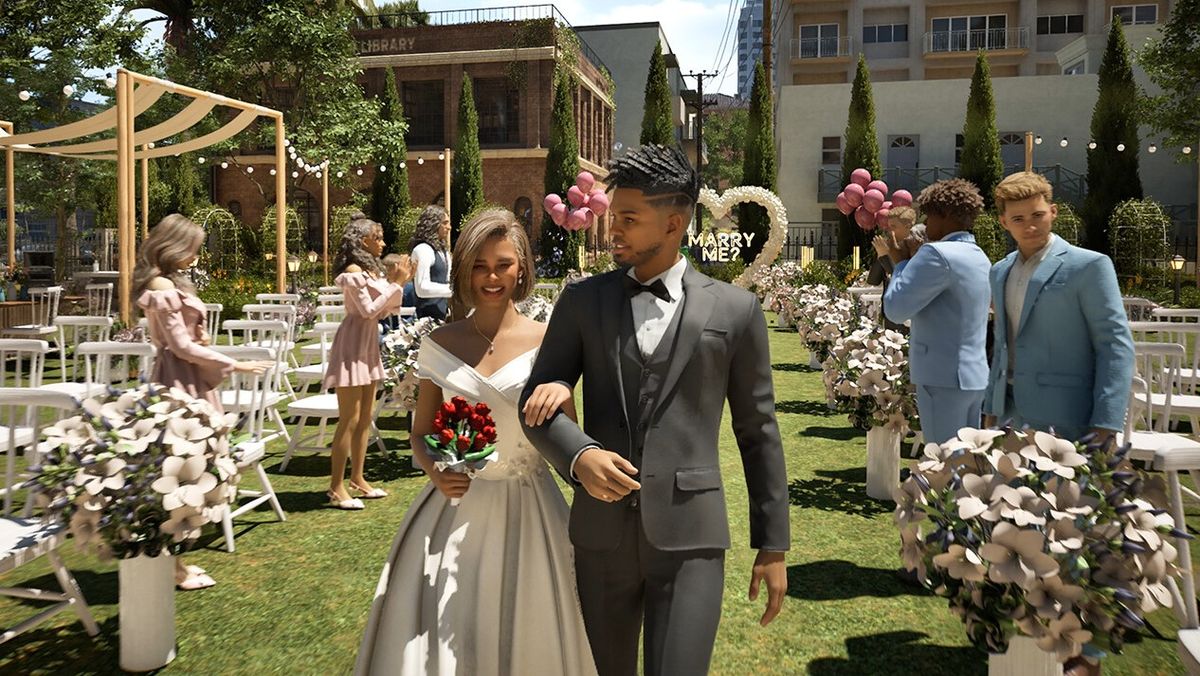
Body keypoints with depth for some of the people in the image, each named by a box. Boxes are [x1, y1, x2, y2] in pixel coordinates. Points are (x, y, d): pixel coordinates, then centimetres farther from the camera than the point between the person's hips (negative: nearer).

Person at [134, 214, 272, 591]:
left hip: (186, 378, 10)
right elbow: (183, 347, -18)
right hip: (180, 380, -10)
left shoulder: (169, 283, 15)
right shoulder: (163, 287, -16)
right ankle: (175, 568, 5)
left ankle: (173, 559, 23)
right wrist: (235, 365, -14)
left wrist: (199, 338, 1)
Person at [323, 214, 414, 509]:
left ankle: (357, 479, 22)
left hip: (368, 346, 9)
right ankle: (336, 488, 0)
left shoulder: (371, 270, 13)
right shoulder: (353, 271, -14)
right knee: (349, 419, -6)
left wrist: (397, 282, 5)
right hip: (353, 346, -9)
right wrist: (395, 284, -15)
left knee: (366, 417, 12)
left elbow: (383, 312, 13)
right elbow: (368, 310, -18)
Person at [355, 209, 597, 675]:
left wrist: (559, 393, -23)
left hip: (525, 511, -1)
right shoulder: (440, 344, 2)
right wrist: (435, 470, -11)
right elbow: (421, 434, 9)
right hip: (455, 508, 2)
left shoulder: (545, 342, -5)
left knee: (523, 635, 9)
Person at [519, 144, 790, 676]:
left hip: (691, 537, -2)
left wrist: (773, 545, 4)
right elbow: (537, 402, 2)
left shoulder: (735, 310, 0)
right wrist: (579, 454, -19)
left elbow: (758, 431, 4)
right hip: (601, 532, 3)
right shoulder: (581, 301, 4)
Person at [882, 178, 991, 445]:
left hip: (943, 378, -9)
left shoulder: (938, 254, -16)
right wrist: (912, 261, 18)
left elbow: (895, 309, -15)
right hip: (975, 375, 9)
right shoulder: (980, 257, 15)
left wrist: (900, 262, -1)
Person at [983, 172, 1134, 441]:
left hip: (1064, 422, -6)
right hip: (1010, 415, 6)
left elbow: (1116, 347, -9)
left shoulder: (1089, 266, -6)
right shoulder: (1000, 272, 13)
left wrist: (1104, 429, -16)